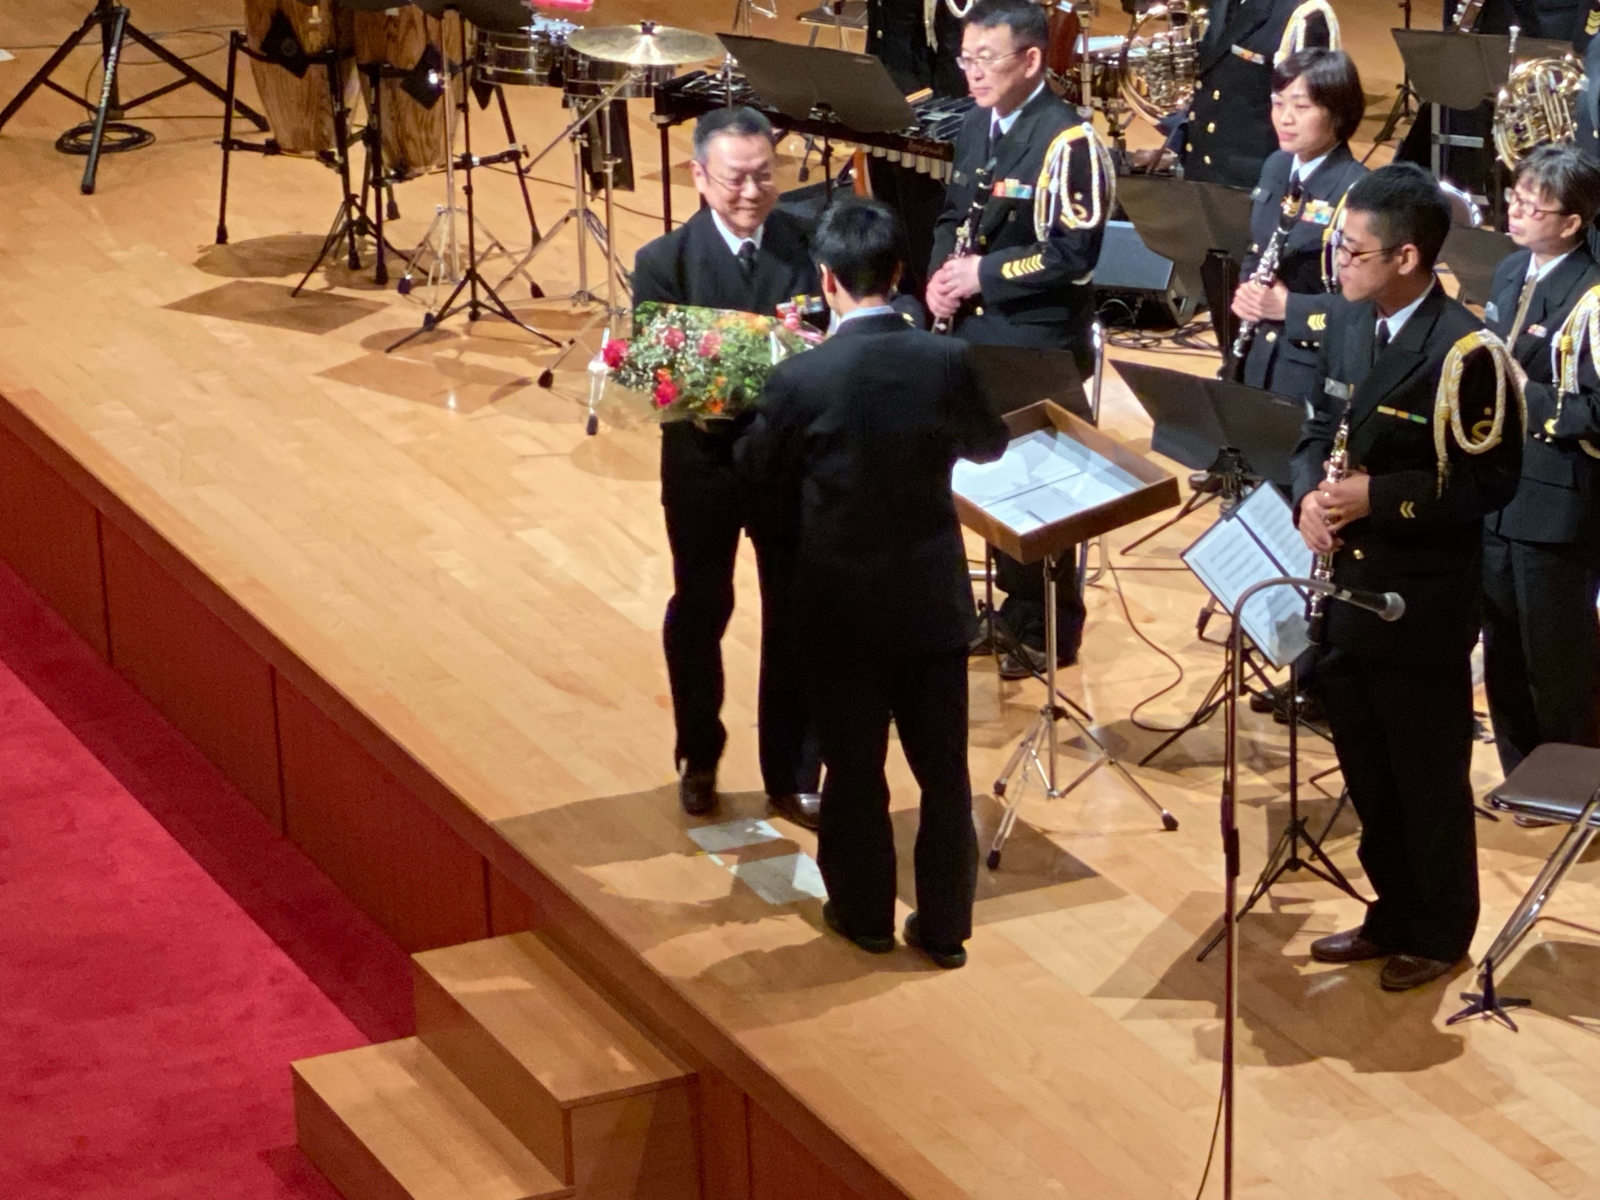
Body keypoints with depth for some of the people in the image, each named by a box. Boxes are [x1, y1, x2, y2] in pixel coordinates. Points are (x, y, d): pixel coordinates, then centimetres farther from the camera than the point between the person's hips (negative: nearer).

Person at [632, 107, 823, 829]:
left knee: (796, 621, 9)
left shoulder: (810, 244, -8)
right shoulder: (664, 263, -11)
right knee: (699, 614, 17)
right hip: (704, 464, 0)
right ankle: (699, 762, 39)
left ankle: (792, 778, 25)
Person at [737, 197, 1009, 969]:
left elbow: (755, 464, 0)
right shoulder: (947, 361, -12)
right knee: (943, 768, 11)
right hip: (933, 596, 2)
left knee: (855, 767, 14)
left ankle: (865, 914, 27)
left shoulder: (803, 376, -18)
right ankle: (945, 925, 19)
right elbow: (988, 445, 7)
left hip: (842, 606, -2)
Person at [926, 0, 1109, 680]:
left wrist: (984, 272, -20)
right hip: (978, 337, 7)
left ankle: (1049, 631, 17)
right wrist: (941, 273, -2)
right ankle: (1015, 610, 31)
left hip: (1041, 348, -7)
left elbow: (1075, 255, -22)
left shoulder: (1067, 140, -18)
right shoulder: (974, 127, 7)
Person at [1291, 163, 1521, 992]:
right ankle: (1394, 913, 34)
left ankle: (1440, 931, 24)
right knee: (1366, 768, 18)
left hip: (1422, 596, -7)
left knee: (1427, 772, 7)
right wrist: (1309, 495, -7)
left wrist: (1382, 498, -22)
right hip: (1345, 583, 7)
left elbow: (1490, 482, -15)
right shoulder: (1347, 322, 5)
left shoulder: (1464, 352, -18)